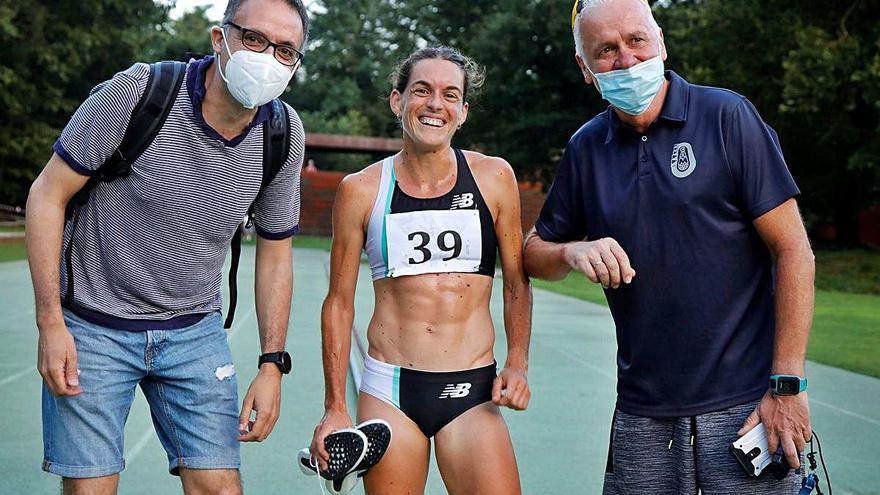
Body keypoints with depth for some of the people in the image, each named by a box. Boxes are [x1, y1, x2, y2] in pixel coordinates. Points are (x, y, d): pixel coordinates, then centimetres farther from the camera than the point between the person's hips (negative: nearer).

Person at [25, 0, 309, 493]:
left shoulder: (285, 134, -6)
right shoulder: (137, 92, -18)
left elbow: (275, 252, 4)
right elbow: (48, 194, -11)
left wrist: (272, 365, 0)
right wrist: (50, 324, -16)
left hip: (196, 332, 3)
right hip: (92, 327, -3)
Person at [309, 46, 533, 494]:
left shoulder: (493, 178, 2)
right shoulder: (361, 190, 1)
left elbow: (516, 283, 10)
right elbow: (339, 302, 6)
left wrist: (517, 363, -4)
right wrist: (335, 407, 3)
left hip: (472, 394, 0)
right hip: (389, 391, 0)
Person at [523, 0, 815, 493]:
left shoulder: (726, 116, -5)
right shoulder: (586, 147, 7)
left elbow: (793, 250, -8)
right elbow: (535, 252, 15)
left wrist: (788, 386, -12)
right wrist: (573, 252, -9)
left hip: (745, 402, -3)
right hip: (642, 410, 4)